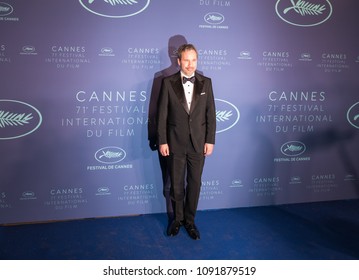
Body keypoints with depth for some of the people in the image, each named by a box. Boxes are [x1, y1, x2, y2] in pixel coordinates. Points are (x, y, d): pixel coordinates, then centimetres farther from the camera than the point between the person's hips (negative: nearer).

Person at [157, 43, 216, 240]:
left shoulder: (206, 82, 2)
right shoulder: (168, 83, -2)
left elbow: (211, 113, 2)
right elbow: (162, 114, -2)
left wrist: (210, 140, -3)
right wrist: (162, 141, -5)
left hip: (198, 143, 1)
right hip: (175, 143, -1)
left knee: (194, 184, 10)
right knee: (176, 184, 10)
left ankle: (189, 220, 27)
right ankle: (177, 219, 30)